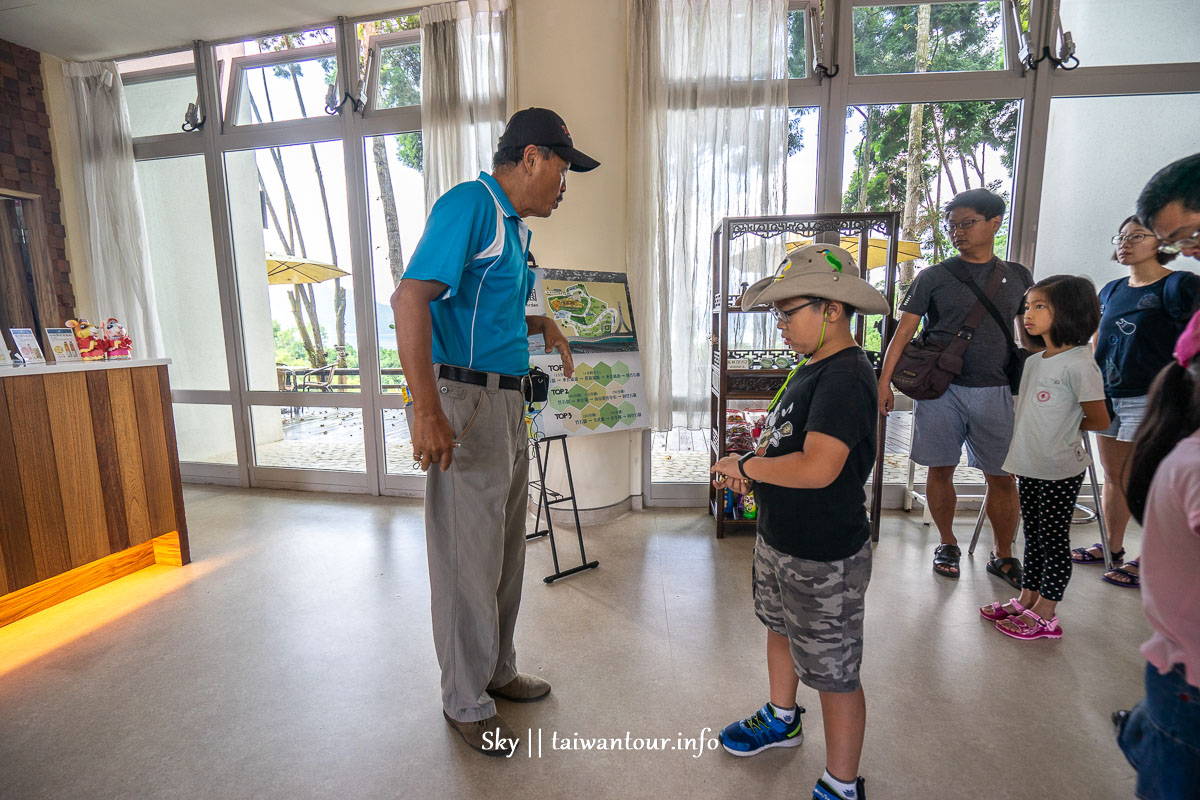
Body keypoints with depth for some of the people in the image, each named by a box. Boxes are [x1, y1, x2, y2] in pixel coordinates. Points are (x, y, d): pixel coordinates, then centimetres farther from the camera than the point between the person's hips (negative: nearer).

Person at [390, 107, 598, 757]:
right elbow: (411, 297, -23)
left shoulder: (514, 226, 18)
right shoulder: (469, 204, -11)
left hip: (507, 401, 10)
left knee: (505, 550, 18)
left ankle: (498, 671, 38)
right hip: (464, 400, -10)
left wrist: (541, 326, 14)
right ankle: (465, 701, 24)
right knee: (468, 559, 2)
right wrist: (428, 411, -28)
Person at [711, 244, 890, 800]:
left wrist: (744, 466, -20)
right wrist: (752, 467, -3)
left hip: (823, 560, -10)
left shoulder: (845, 377, -24)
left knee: (834, 673, 8)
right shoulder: (812, 368, 7)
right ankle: (782, 720, 53)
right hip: (778, 539, 10)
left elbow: (817, 466, -34)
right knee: (780, 629, 28)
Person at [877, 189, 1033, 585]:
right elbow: (903, 332, -2)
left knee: (1002, 476, 6)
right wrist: (884, 382, -10)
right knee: (941, 469, 6)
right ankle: (947, 544, 25)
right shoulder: (933, 278, 2)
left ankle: (1003, 555, 24)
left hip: (995, 392, 2)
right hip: (940, 389, -2)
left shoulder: (1017, 277, 11)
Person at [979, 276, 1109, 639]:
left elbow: (1099, 421, -10)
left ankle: (1046, 616, 17)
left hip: (1060, 471, -7)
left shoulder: (1079, 363, -15)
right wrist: (1018, 457, 13)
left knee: (1054, 540, 5)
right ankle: (1026, 600, 30)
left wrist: (1064, 426, 4)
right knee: (1033, 536, 17)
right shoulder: (1033, 361, 8)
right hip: (1029, 466, 7)